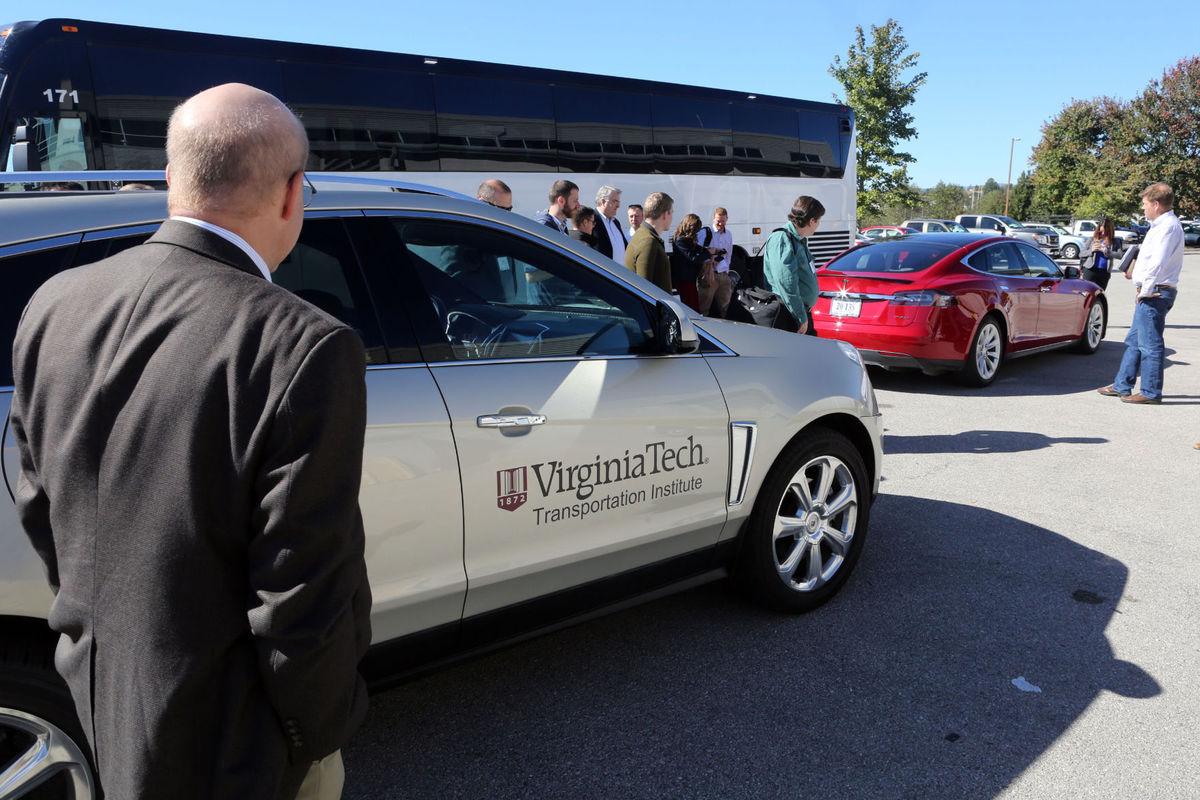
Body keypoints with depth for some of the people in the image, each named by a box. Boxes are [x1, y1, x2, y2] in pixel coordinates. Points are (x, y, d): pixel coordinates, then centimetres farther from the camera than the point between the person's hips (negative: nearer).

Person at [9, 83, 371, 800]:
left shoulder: (54, 305, -7)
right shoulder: (306, 349, -29)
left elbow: (40, 509, 5)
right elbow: (303, 598, -24)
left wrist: (97, 624, 19)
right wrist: (323, 728, -7)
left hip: (96, 695, 7)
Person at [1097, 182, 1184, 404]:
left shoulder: (1168, 226, -16)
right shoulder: (1161, 225, 17)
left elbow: (1157, 263, -26)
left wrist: (1145, 291, -17)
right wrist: (1143, 290, 16)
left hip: (1155, 294, -11)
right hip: (1151, 293, 11)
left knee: (1149, 344, -4)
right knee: (1134, 341, 15)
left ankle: (1151, 393, 3)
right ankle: (1122, 386, 24)